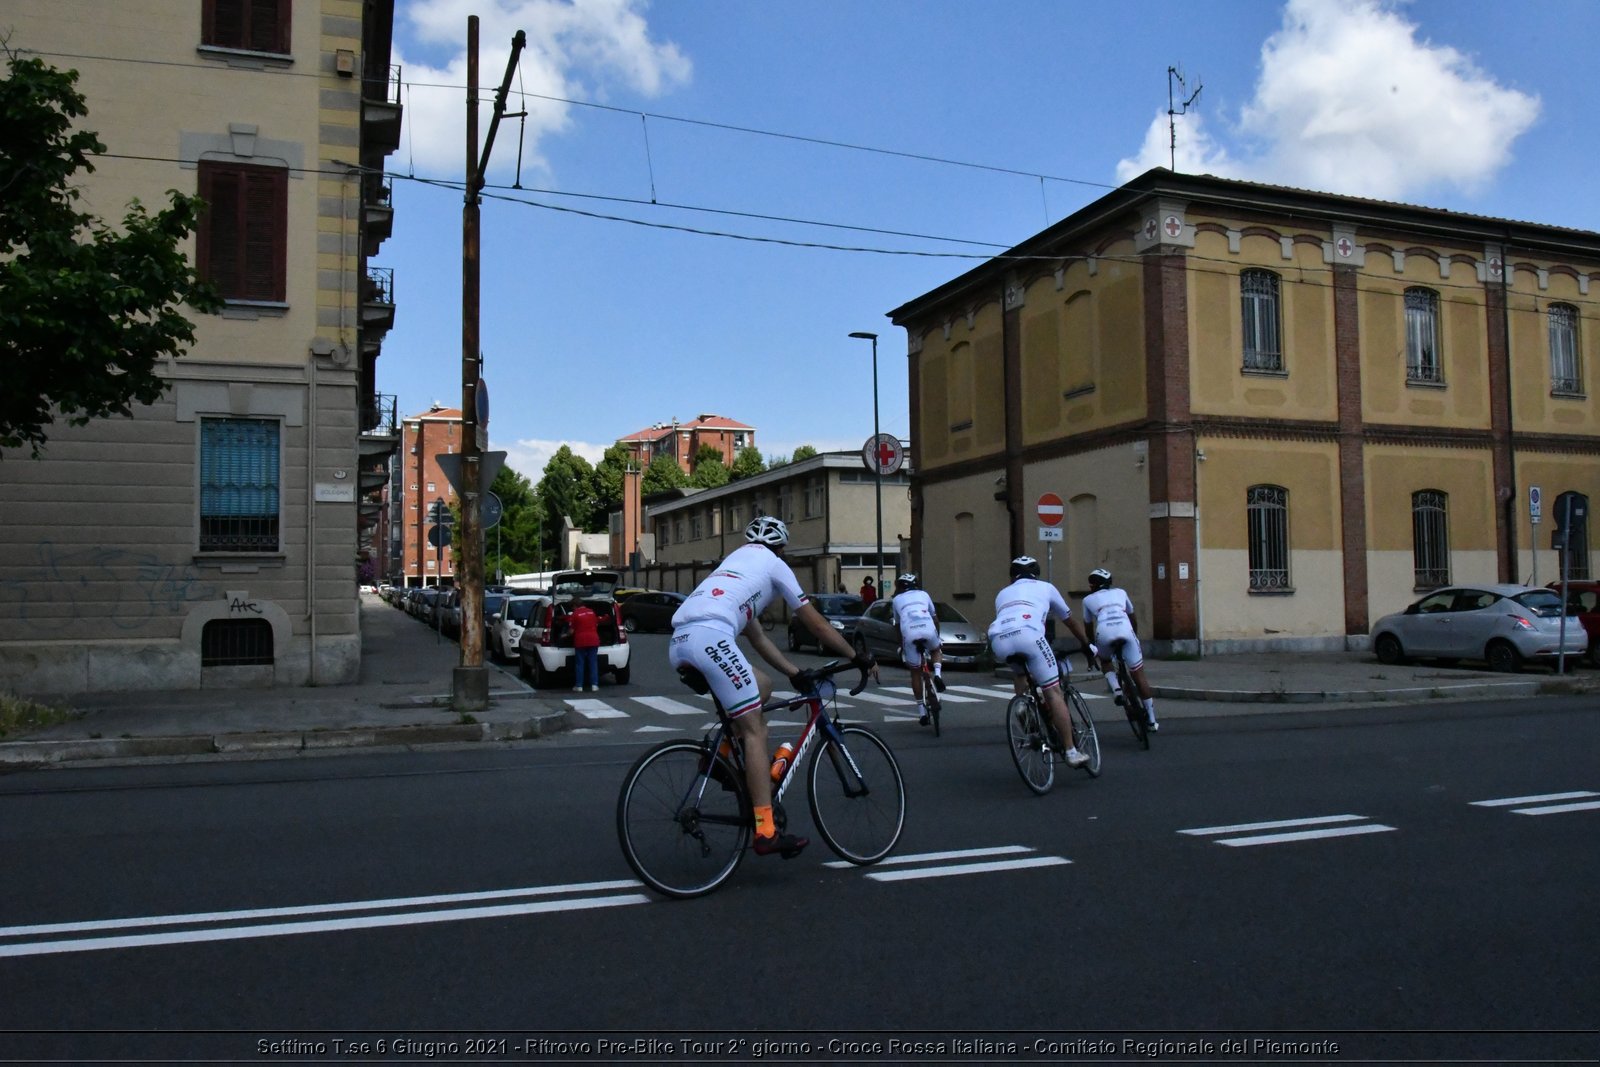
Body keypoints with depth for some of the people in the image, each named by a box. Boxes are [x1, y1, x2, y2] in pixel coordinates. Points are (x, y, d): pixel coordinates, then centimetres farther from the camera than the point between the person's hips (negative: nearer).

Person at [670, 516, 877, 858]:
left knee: (762, 687, 25)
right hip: (710, 636, -8)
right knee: (754, 731, -3)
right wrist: (858, 657, 29)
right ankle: (765, 832, -7)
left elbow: (757, 637, 35)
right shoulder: (774, 564, 17)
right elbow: (818, 626, 18)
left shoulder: (736, 563, 36)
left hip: (679, 643, 8)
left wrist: (795, 673, 35)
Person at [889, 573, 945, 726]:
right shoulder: (923, 594, 28)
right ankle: (937, 674, 5)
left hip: (909, 632, 0)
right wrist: (937, 636, 46)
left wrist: (900, 645, 40)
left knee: (916, 672, 13)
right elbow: (935, 618, 31)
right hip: (928, 629, 0)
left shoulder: (896, 600, 26)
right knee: (936, 651, 35)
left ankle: (922, 711, 11)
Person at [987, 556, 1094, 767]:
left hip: (998, 638, 3)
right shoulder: (1045, 587, 32)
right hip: (1027, 633, -3)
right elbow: (1071, 622, 42)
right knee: (1053, 692, 3)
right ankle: (1071, 752, 0)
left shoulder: (1003, 593, 38)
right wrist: (1087, 647, 56)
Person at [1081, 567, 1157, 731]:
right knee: (1138, 674, 9)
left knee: (1105, 661, 30)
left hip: (1104, 632, -1)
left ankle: (1116, 689, 3)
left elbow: (1089, 628, 33)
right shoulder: (1120, 592, 33)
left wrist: (1092, 647, 46)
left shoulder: (1088, 600, 28)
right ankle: (1152, 720, 12)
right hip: (1125, 630, 1)